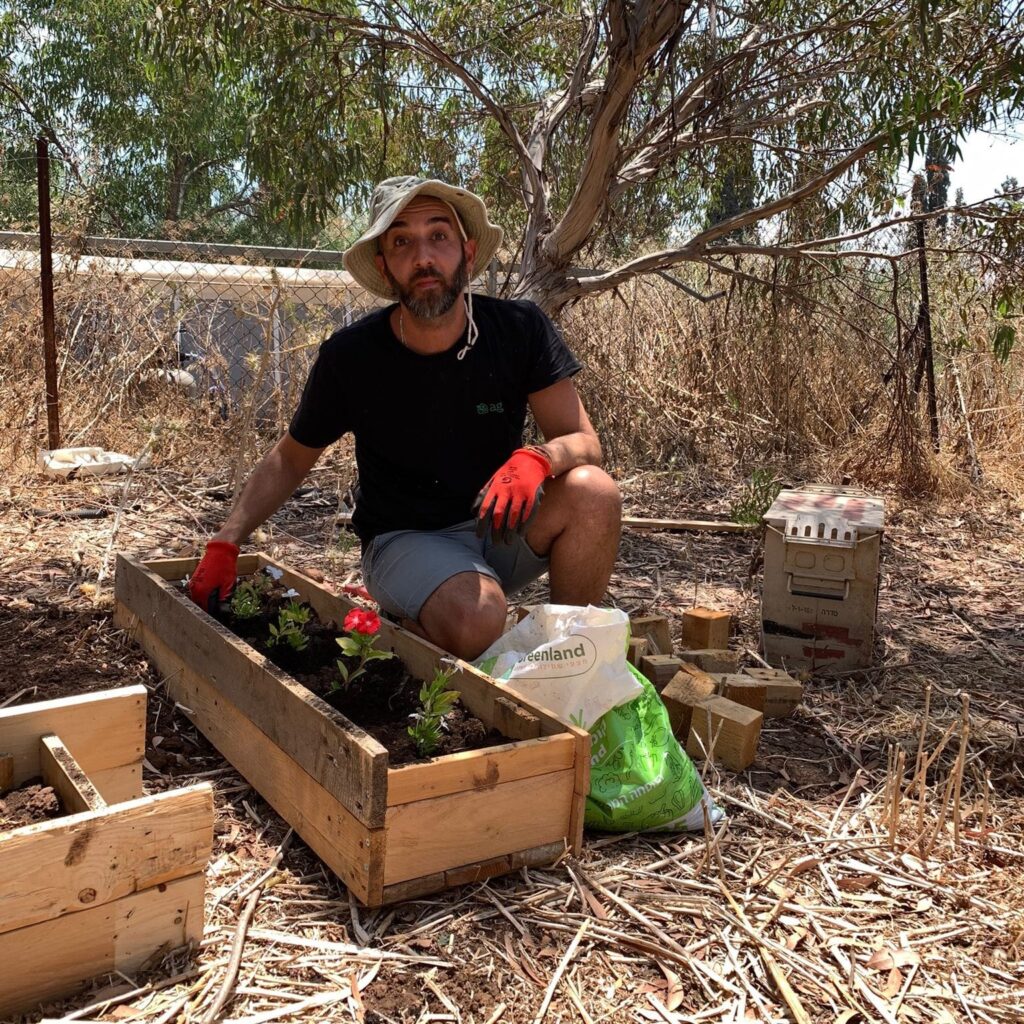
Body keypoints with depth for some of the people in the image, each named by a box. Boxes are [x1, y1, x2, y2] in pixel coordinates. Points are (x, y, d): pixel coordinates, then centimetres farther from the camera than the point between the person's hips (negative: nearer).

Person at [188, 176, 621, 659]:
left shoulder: (520, 329, -10)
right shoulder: (349, 356, -11)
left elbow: (584, 441, -10)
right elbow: (289, 459, 3)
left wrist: (540, 458, -34)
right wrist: (224, 544, -9)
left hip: (497, 527, 3)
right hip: (405, 540, -2)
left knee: (593, 492, -29)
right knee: (476, 619, -35)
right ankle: (401, 620, 1)